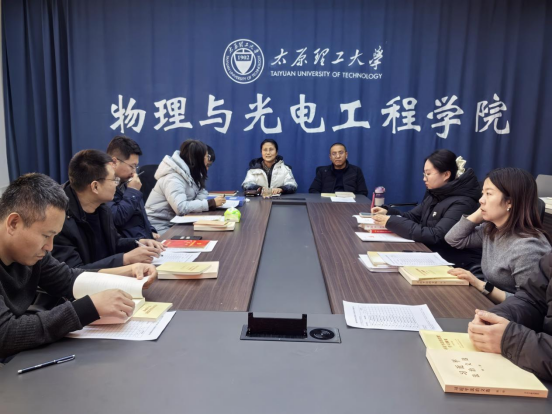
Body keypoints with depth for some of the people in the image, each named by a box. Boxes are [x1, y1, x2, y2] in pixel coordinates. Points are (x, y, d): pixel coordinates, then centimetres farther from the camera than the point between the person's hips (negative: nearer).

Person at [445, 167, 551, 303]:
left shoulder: (527, 248, -24)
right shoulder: (491, 229, 0)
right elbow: (453, 239, 7)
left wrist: (481, 286, -25)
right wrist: (480, 213, -2)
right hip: (486, 302, 7)